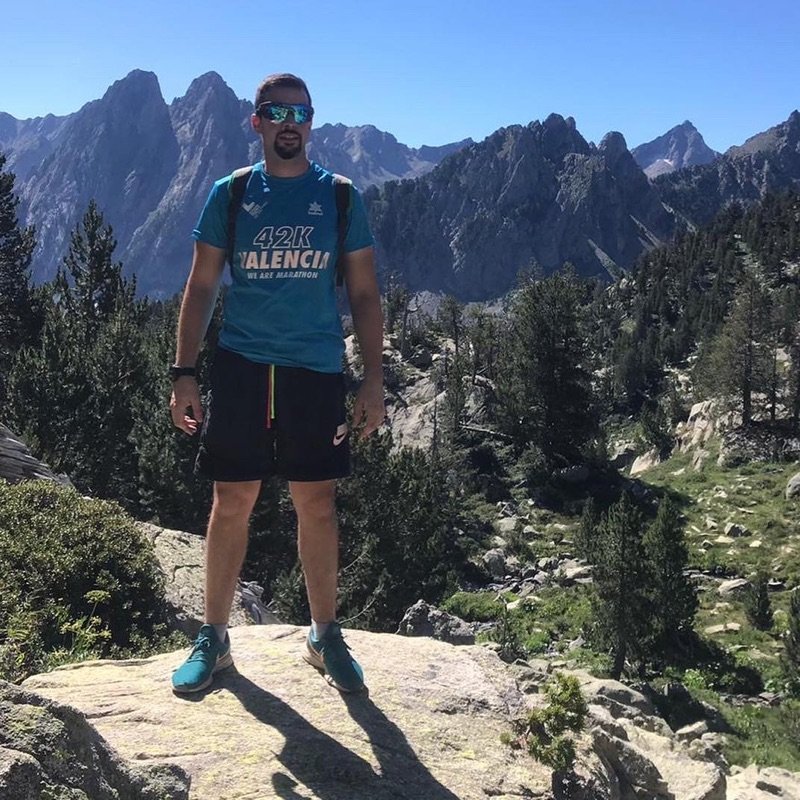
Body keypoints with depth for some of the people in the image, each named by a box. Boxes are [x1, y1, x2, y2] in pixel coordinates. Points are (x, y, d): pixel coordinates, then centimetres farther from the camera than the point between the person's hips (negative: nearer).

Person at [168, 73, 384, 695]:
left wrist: (374, 380, 0)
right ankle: (214, 638, 17)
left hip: (317, 368, 0)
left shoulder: (340, 197, 6)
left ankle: (325, 635, 20)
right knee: (232, 503, 3)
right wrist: (184, 374, -2)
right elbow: (201, 287, 6)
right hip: (242, 365, 0)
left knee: (317, 503, 5)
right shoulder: (229, 194, 6)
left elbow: (364, 293, 7)